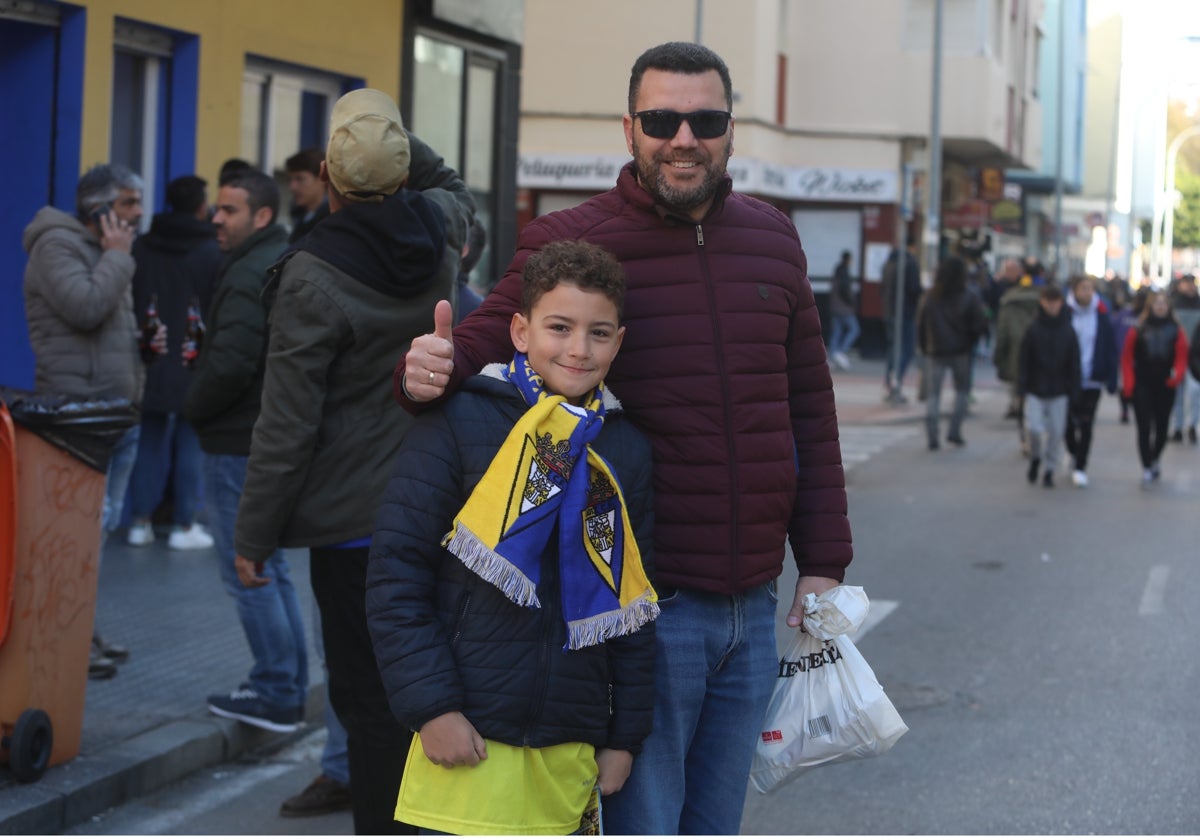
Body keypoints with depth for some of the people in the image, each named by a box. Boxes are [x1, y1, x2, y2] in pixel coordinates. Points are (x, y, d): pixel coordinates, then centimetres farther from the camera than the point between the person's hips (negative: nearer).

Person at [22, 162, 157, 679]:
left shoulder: (106, 252, 22)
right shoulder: (58, 245, -9)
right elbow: (85, 308, -24)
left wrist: (146, 344, 11)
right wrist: (117, 257, -13)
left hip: (119, 412, 10)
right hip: (80, 409, -10)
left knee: (102, 524, 11)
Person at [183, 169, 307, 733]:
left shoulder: (249, 274, -18)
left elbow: (230, 364, -27)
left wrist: (194, 407, -9)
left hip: (239, 443, -10)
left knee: (246, 572, -3)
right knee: (271, 567, 17)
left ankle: (276, 693, 0)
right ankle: (289, 688, 21)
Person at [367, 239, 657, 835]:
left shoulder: (627, 451, 9)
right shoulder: (458, 423, -5)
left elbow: (634, 605, 15)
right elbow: (396, 570, -6)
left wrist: (626, 734, 11)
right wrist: (431, 706, -12)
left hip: (571, 752, 5)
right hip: (468, 742, -4)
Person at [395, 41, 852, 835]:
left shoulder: (773, 240, 9)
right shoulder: (569, 242, -6)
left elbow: (809, 406, 13)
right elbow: (488, 339, -5)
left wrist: (822, 562, 11)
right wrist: (433, 368, -30)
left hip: (753, 610, 5)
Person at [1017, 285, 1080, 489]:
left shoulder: (1067, 332, 0)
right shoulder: (1033, 330, -4)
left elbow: (1074, 364, 4)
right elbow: (1024, 360, -2)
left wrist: (1073, 389, 0)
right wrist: (1022, 386, -8)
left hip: (1059, 391, 1)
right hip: (1035, 389, -1)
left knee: (1056, 431, 3)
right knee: (1034, 427, -9)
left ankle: (1049, 470, 16)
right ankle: (1035, 458, 19)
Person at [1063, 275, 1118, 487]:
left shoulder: (1101, 314, -3)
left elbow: (1110, 348, 1)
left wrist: (1111, 378, -3)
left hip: (1092, 379, 0)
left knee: (1086, 424, -1)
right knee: (1069, 421, 11)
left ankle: (1080, 468, 7)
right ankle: (1073, 453, 39)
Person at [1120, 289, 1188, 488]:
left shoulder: (1176, 331, 0)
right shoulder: (1138, 331, -3)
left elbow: (1181, 357, 0)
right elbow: (1127, 357, -1)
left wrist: (1177, 375, -19)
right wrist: (1129, 383, -8)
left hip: (1165, 387, 2)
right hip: (1142, 387, -2)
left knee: (1162, 428, 12)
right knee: (1144, 428, -6)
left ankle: (1155, 458, 38)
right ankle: (1147, 469, -3)